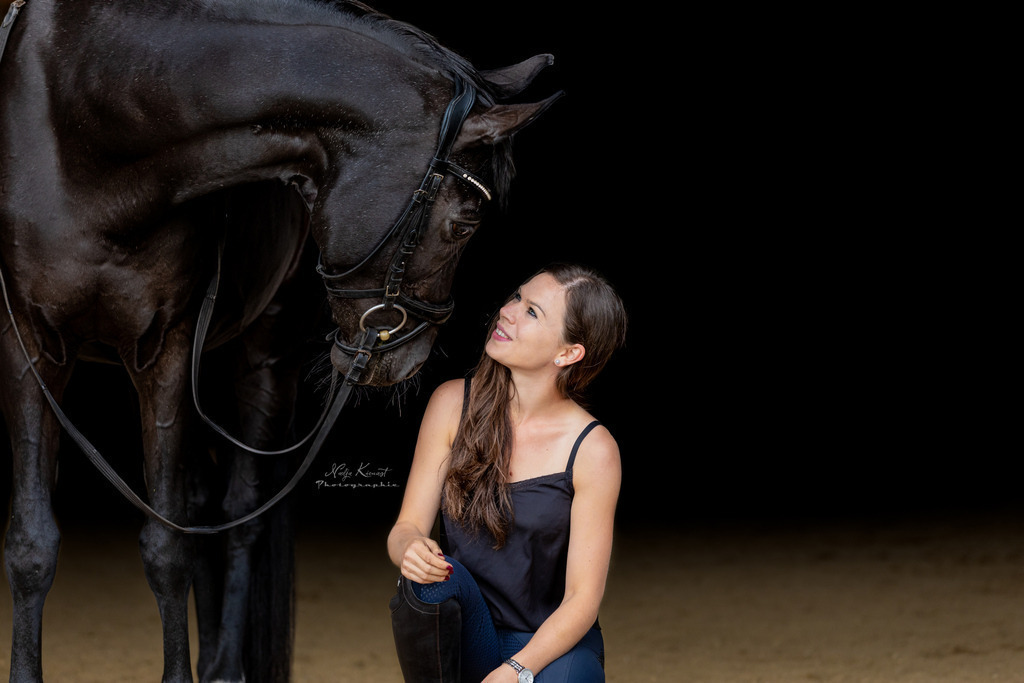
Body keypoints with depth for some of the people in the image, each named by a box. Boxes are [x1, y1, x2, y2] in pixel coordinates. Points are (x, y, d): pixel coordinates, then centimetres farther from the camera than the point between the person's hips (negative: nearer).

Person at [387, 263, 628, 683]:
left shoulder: (592, 451, -13)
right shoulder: (454, 404, -5)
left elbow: (582, 599, -13)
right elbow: (407, 526, -3)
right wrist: (410, 549, -28)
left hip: (551, 644, -2)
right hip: (461, 640, 2)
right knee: (429, 572, -30)